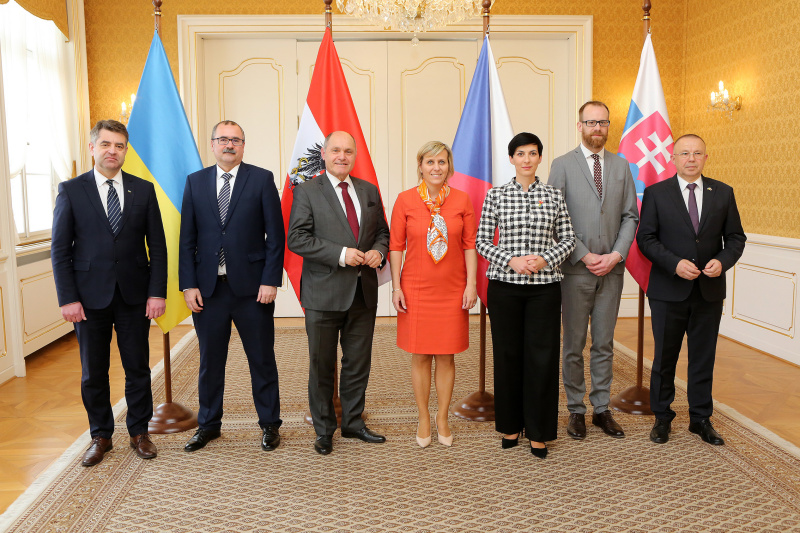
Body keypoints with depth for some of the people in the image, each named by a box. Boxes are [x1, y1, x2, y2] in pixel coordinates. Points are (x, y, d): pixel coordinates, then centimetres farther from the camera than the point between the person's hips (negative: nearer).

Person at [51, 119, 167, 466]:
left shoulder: (143, 190, 4)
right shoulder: (71, 190, 1)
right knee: (93, 372, 9)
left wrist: (157, 292, -5)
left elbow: (157, 246, 3)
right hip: (90, 296, -1)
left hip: (135, 295, 1)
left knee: (138, 367, 8)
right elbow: (60, 250, -1)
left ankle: (139, 432, 24)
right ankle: (101, 436, 26)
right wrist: (68, 298, -8)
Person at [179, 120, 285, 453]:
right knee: (210, 360, 12)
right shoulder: (195, 182, 8)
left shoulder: (262, 179, 0)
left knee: (262, 360, 7)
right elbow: (187, 239, 6)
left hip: (252, 286, -2)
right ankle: (208, 425, 29)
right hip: (208, 287, 3)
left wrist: (271, 281, -10)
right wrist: (188, 285, -1)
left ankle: (269, 424, 22)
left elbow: (275, 235, -3)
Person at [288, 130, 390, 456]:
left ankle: (353, 423, 30)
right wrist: (341, 254, -20)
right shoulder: (307, 191, -3)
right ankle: (324, 430, 23)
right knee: (322, 365, 7)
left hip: (363, 292, 4)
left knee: (359, 363, 13)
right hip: (324, 292, -4)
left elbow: (382, 231, 17)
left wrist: (378, 251, -6)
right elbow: (297, 239, -11)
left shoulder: (369, 191, 12)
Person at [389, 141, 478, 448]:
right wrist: (396, 287, -4)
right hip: (416, 289, -1)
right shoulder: (405, 200, -1)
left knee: (446, 355, 8)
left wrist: (471, 284, -4)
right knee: (420, 355, 7)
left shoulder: (461, 200, 1)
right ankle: (423, 420, 22)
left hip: (452, 290, 1)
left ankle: (442, 419, 23)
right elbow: (395, 246, 0)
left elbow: (470, 245, 2)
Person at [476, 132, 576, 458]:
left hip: (544, 286, 1)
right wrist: (511, 260, -12)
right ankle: (510, 425, 24)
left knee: (542, 356, 2)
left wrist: (545, 259, -10)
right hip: (504, 286, 0)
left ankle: (539, 432, 15)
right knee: (507, 355, 7)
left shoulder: (554, 196, 6)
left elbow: (568, 239, 8)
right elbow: (482, 241, 2)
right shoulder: (496, 195, 3)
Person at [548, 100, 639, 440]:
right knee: (574, 345, 6)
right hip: (575, 270, -3)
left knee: (604, 345, 11)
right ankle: (576, 410, 18)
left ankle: (602, 408, 22)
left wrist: (617, 254, -7)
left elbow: (630, 216, 7)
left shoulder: (621, 166, 10)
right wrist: (585, 256, -12)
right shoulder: (563, 165, -1)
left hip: (612, 270, 3)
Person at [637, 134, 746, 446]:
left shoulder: (723, 193, 6)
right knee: (664, 358, 8)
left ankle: (701, 419, 25)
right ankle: (662, 418, 23)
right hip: (669, 291, -2)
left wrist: (722, 261, -13)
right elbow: (645, 238, -5)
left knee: (704, 358, 11)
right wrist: (675, 264, -18)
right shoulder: (656, 193, 0)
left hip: (709, 291, 2)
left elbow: (736, 238, 7)